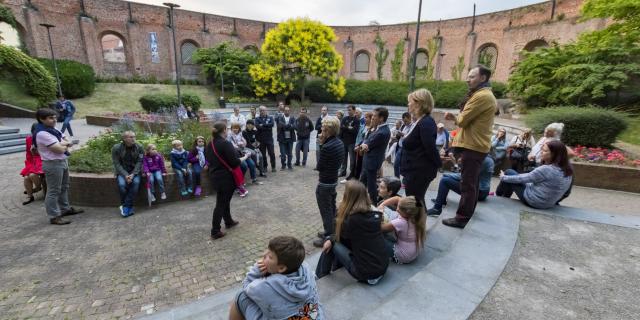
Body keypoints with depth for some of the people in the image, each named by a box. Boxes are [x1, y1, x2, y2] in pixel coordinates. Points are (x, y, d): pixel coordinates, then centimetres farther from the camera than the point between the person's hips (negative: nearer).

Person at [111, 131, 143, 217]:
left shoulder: (139, 147, -6)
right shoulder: (116, 148, -7)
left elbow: (139, 162, -7)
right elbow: (117, 164, -9)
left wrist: (133, 174, -21)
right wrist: (125, 175, -23)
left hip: (134, 171, 0)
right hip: (122, 171, 0)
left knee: (136, 182, -30)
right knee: (122, 184, -29)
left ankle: (126, 207, -19)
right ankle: (129, 207, -9)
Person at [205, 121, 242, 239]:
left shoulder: (210, 145, 5)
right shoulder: (226, 144, -19)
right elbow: (235, 162, -22)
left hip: (215, 177, 8)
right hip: (226, 178, -8)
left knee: (224, 200, 22)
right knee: (221, 203, 1)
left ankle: (228, 222, 39)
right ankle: (215, 231, 9)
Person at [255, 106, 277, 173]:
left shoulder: (270, 118, 9)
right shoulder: (257, 119, 8)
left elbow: (272, 124, -12)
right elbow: (257, 126, -12)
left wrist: (263, 125, -12)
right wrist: (267, 127, -14)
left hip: (269, 139, 0)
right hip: (261, 139, 1)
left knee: (272, 153, -1)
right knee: (263, 154, 5)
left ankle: (273, 167, 10)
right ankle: (264, 167, 18)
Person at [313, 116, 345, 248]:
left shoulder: (327, 147, -27)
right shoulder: (339, 142, 0)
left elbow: (319, 166, -17)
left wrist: (321, 144, -12)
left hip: (325, 184, -9)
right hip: (334, 180, 9)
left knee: (326, 212, 6)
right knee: (332, 209, 22)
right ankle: (331, 232, 39)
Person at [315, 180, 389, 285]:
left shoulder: (352, 219, -21)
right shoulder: (373, 214, 0)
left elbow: (341, 236, 2)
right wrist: (331, 239, 4)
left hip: (367, 273, -7)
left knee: (331, 243, 5)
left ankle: (320, 277, 24)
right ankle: (335, 269, 35)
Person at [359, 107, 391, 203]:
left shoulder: (382, 132, -27)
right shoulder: (378, 128, 4)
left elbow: (368, 145, -21)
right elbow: (367, 140, 4)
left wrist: (363, 145, -3)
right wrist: (364, 145, -13)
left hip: (372, 162, -10)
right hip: (368, 161, 10)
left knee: (371, 185, 7)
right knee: (362, 182, 22)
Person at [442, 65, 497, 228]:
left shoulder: (481, 96, -17)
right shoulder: (486, 95, 19)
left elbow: (462, 120, -17)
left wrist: (455, 117, 4)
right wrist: (456, 117, 0)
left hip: (473, 146, -11)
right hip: (477, 145, 11)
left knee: (467, 183, -7)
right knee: (472, 181, 20)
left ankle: (461, 218, -1)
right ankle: (469, 210, 33)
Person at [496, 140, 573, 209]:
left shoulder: (546, 169, -27)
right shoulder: (567, 170, -2)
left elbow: (522, 179, -17)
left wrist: (503, 177, -1)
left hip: (533, 201, -8)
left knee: (509, 172, 4)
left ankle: (498, 195, 25)